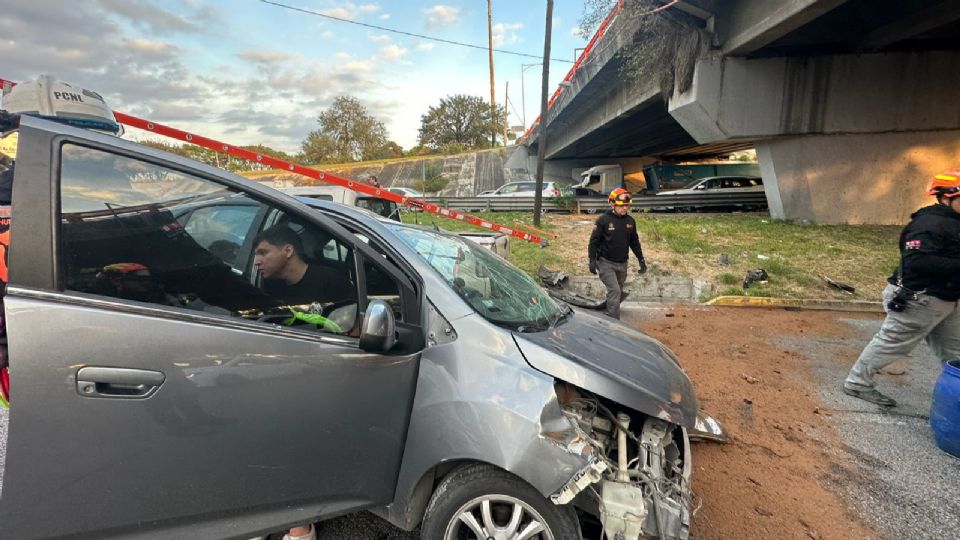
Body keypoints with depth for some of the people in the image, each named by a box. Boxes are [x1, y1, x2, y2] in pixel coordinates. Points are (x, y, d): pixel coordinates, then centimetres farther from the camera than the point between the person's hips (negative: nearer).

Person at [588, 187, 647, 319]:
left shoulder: (630, 221, 4)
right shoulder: (603, 220, -11)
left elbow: (634, 242, 15)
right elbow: (594, 241, -9)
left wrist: (641, 259, 14)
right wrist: (592, 260, -16)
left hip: (622, 264, 6)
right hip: (606, 263, -6)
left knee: (619, 293, 16)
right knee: (615, 291, -16)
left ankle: (608, 310, 41)